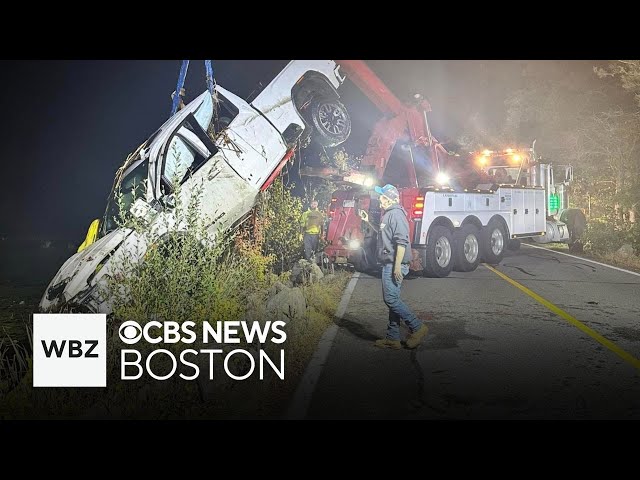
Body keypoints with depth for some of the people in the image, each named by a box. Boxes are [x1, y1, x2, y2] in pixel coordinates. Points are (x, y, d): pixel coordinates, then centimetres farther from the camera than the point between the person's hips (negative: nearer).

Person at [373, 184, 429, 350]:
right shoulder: (388, 215, 18)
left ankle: (417, 328, -4)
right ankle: (393, 338, 14)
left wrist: (397, 266, -26)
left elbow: (402, 241, -23)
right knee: (391, 299, 10)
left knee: (391, 299, -11)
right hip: (388, 265, 11)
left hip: (394, 265, -11)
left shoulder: (396, 214, -15)